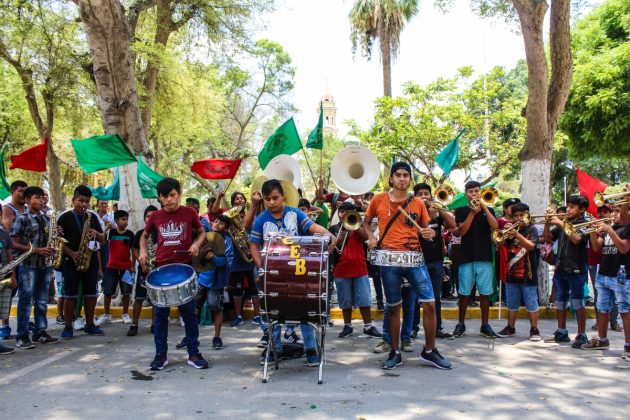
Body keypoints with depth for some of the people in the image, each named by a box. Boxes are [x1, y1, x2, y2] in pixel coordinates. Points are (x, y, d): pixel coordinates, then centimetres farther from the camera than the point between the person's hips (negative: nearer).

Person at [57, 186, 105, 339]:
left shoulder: (92, 217, 11)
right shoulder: (65, 217, 0)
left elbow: (102, 239, 12)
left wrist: (96, 233, -10)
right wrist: (71, 253, -17)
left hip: (91, 260, 4)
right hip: (71, 261, -4)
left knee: (91, 294, 7)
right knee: (70, 295, -1)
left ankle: (90, 325, 17)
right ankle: (68, 327, 7)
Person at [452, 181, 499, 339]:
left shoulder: (488, 210, 13)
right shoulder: (461, 211, 7)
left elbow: (495, 226, -5)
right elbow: (462, 231, -7)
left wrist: (483, 207, -10)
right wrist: (473, 212, -14)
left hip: (485, 257, 1)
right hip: (466, 257, -1)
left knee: (485, 293, 2)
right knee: (464, 293, 2)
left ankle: (485, 326, 10)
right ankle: (461, 324, 12)